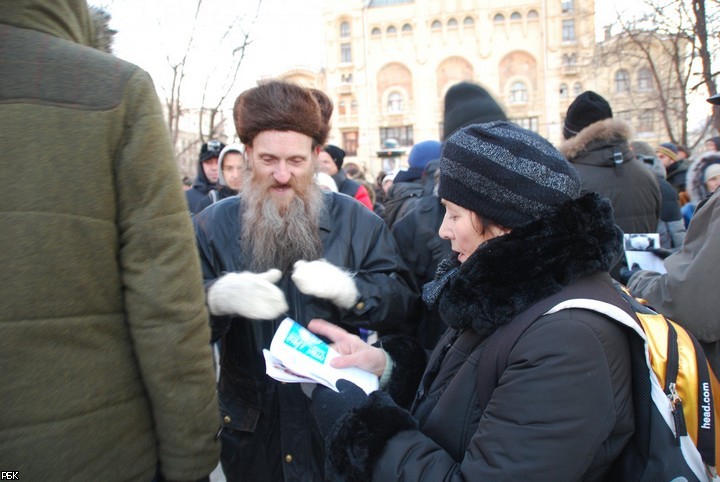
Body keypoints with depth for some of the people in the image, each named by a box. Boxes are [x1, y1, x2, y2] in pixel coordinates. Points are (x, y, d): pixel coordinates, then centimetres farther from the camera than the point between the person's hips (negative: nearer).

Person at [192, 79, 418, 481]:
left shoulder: (356, 221, -3)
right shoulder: (213, 226, -2)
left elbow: (406, 306, -8)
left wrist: (348, 288, -27)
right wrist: (217, 297, -30)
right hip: (250, 427, 1)